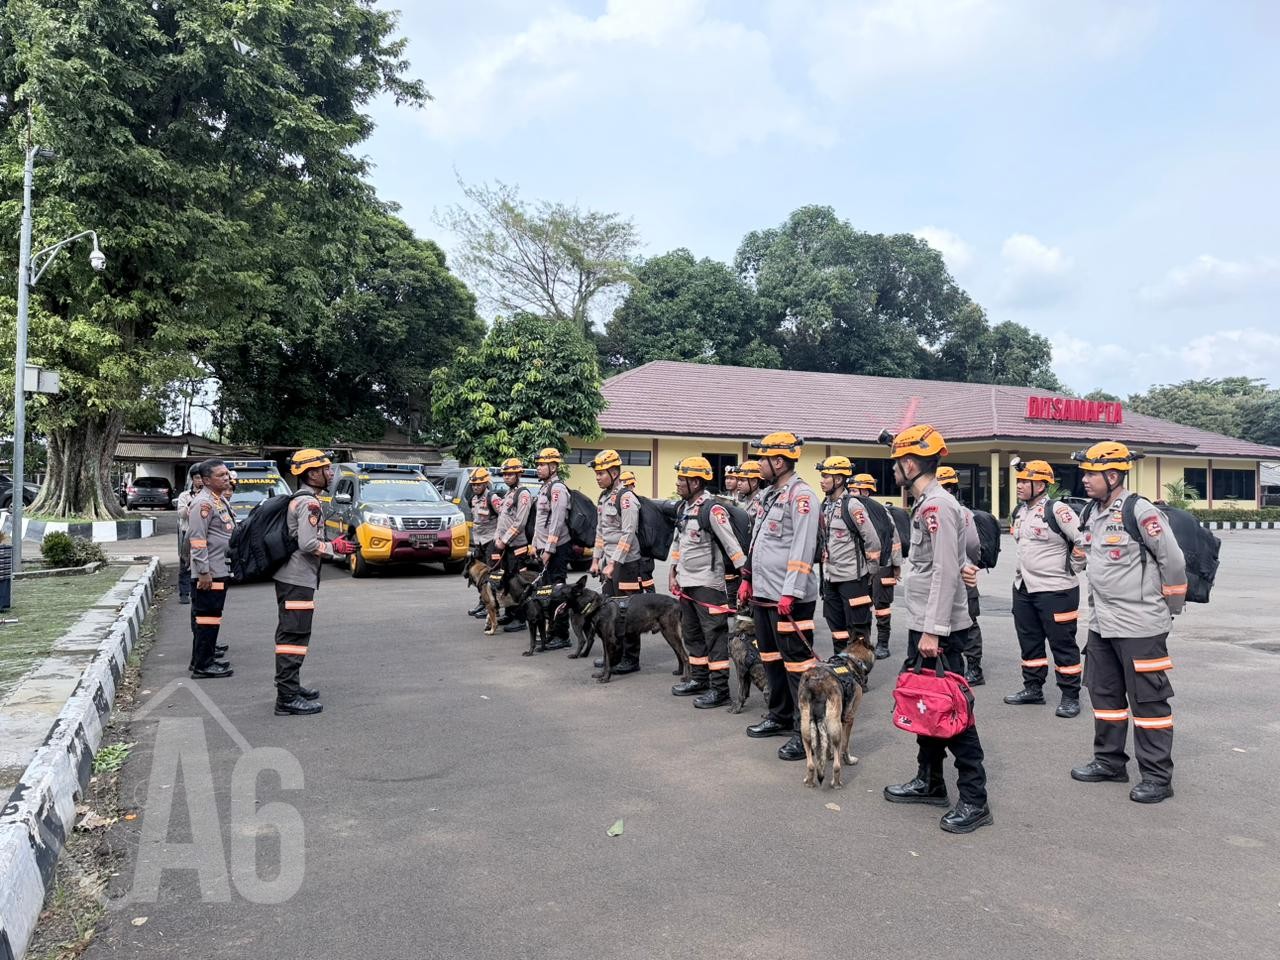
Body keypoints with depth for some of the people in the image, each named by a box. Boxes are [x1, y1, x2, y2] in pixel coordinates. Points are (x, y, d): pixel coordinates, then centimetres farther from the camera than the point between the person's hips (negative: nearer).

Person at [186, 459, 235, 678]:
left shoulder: (221, 500, 16)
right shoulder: (203, 503, -15)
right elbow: (197, 540, -21)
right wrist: (203, 571, -23)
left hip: (221, 570, 10)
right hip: (209, 573, -10)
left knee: (211, 616, 16)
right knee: (207, 617, -6)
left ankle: (207, 649, 25)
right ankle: (202, 666, -2)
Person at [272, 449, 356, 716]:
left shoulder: (298, 500, 16)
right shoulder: (309, 503, -15)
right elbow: (308, 544, -23)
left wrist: (332, 546, 16)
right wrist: (336, 548, -10)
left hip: (289, 576, 11)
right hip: (298, 579, -11)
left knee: (290, 634, 17)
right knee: (294, 636, -9)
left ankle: (290, 686, 28)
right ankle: (288, 699, -7)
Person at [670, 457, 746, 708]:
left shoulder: (713, 509, -16)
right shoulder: (684, 508, 11)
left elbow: (732, 546, -18)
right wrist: (673, 574, 18)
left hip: (708, 584, -9)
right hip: (685, 583, 9)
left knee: (714, 635, -4)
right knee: (691, 633, 17)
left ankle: (719, 689, 0)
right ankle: (698, 679, 30)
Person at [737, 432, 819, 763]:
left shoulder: (801, 495, -13)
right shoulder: (771, 495, 16)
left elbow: (803, 548, -20)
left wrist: (790, 593, -23)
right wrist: (748, 579, 22)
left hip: (789, 598, -10)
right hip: (763, 594, 10)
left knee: (797, 662, -4)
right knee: (771, 658, 18)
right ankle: (780, 717, 32)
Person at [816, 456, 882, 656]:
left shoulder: (852, 506, -14)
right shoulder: (825, 506, 9)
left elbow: (873, 542, -12)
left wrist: (869, 572, -6)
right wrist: (825, 567, 16)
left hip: (852, 578, -8)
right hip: (830, 578, 8)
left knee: (858, 629, 0)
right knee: (836, 625, 16)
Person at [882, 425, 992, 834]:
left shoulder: (938, 505, -18)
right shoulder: (927, 504, 14)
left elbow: (946, 572, -23)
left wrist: (933, 630, -23)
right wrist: (922, 629, 16)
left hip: (939, 629, -10)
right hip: (923, 625, 10)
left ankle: (974, 800, 3)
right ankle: (930, 781, 29)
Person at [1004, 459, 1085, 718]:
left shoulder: (1057, 510, -17)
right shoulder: (1019, 512, 10)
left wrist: (1070, 568, -9)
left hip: (1055, 590, -9)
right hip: (1023, 588, 9)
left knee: (1062, 644, 1)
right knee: (1029, 641, 16)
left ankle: (1070, 696, 11)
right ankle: (1033, 688, 29)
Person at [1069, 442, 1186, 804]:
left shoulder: (1140, 512, -16)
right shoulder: (1091, 513, 8)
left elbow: (1174, 562, -13)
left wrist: (1168, 611, -2)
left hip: (1140, 627, -9)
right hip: (1101, 624, 9)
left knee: (1148, 700, 1)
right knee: (1104, 693, 17)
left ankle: (1158, 776, 11)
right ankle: (1109, 761, 31)